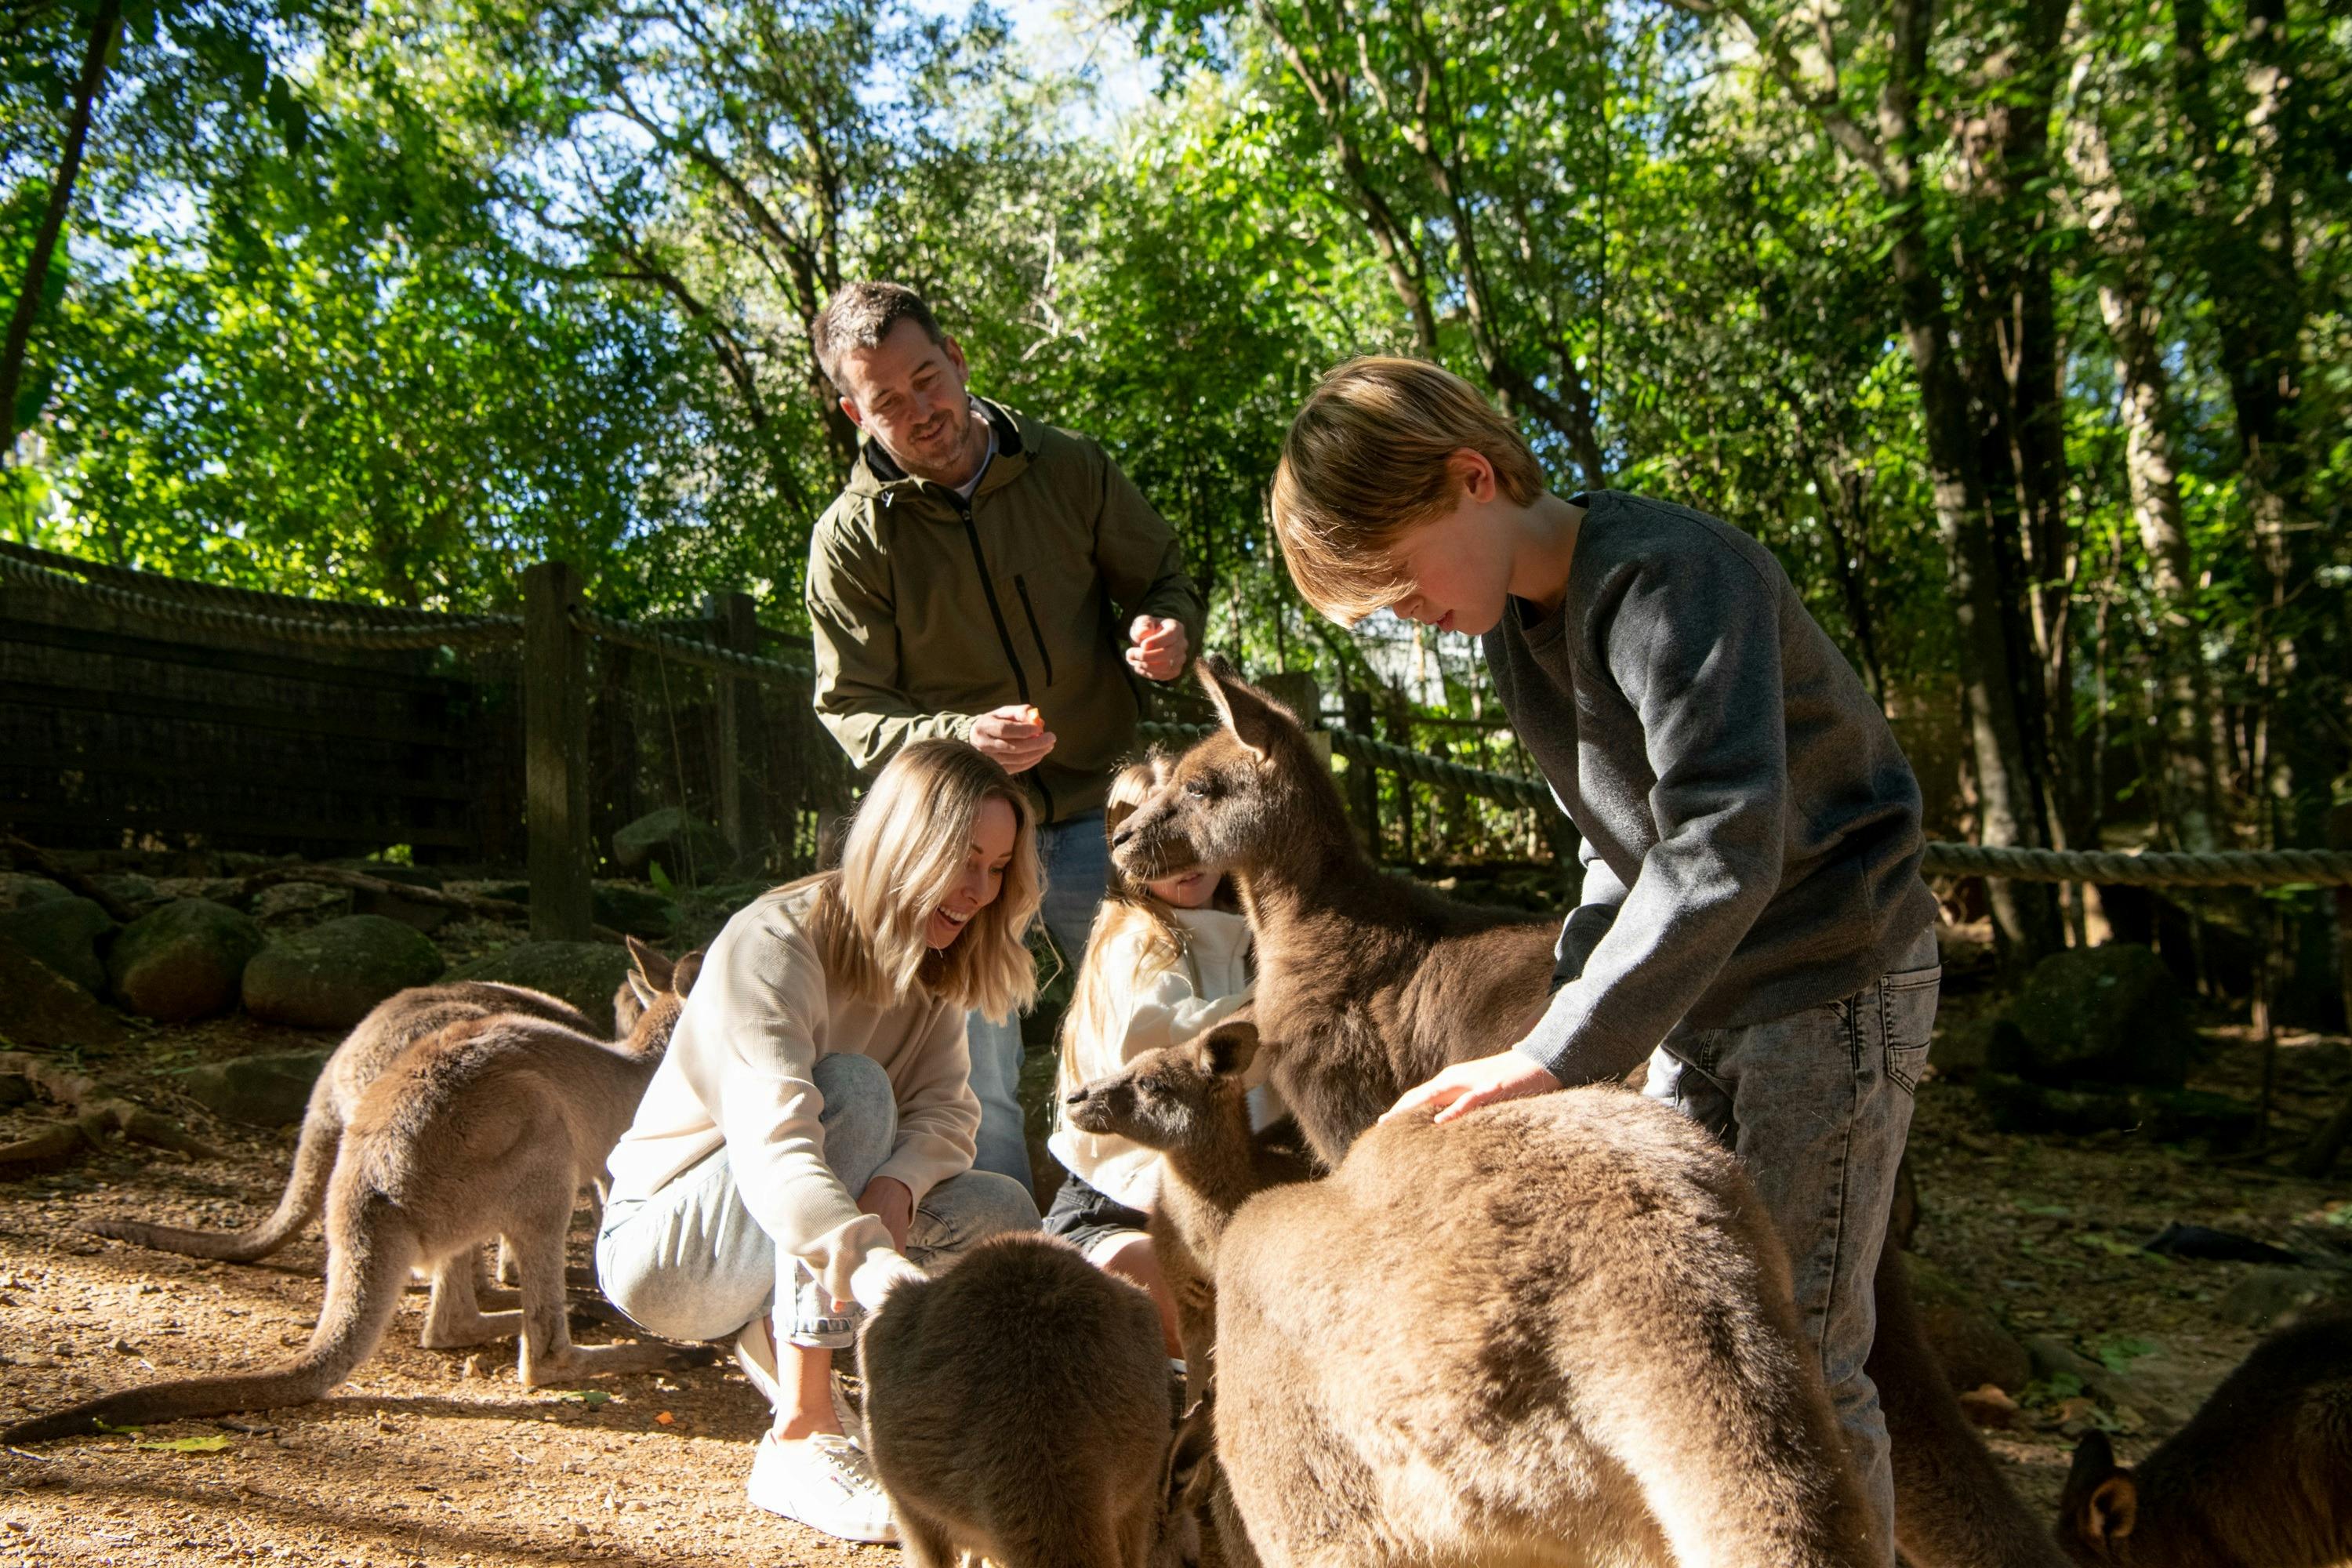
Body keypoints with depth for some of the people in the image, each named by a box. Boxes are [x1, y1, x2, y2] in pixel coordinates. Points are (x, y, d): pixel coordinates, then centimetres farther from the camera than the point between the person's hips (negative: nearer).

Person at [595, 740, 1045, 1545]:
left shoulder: (929, 965, 1)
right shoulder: (772, 942, -24)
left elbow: (946, 1113, -9)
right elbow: (770, 1139, -40)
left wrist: (895, 1186, -32)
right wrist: (879, 1268, -56)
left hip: (781, 1261, 7)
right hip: (660, 1246, -7)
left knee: (1003, 1212, -13)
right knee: (851, 1089, -32)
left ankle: (774, 1338, -3)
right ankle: (804, 1435, -32)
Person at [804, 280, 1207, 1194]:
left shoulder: (1071, 469, -3)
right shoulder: (851, 539, -7)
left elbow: (1165, 577, 10)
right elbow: (851, 710, -6)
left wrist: (1170, 631, -15)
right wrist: (959, 738, -26)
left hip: (1095, 815, 2)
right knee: (975, 1087, 1)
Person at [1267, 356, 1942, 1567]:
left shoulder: (1670, 573, -23)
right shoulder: (1512, 620, 5)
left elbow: (1728, 843, -33)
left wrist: (1556, 1054, -34)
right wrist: (1565, 1026, 0)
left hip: (1830, 982, -8)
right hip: (1696, 992, 8)